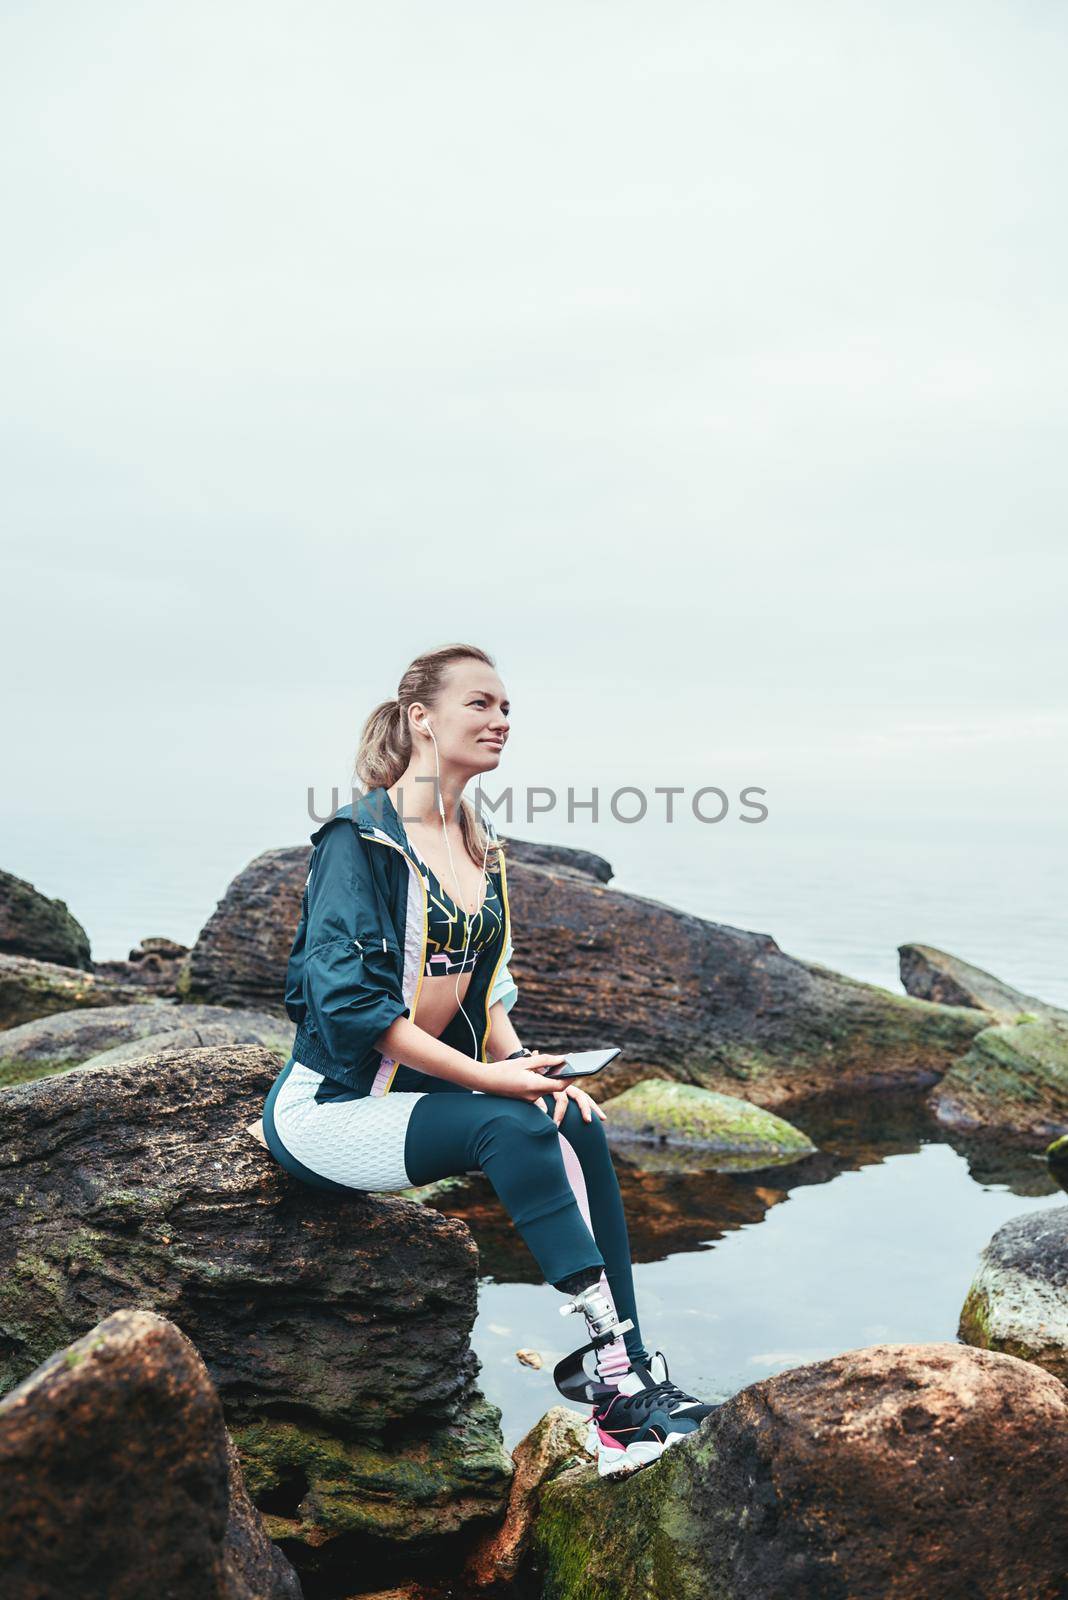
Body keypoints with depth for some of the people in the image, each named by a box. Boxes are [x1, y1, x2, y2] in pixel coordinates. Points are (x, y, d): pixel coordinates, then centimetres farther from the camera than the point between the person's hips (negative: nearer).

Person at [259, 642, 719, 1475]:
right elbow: (346, 996, -21)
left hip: (424, 1086, 7)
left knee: (578, 1123, -18)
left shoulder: (483, 847, 9)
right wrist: (488, 1076, -24)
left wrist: (521, 1059, -8)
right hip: (330, 1103, -7)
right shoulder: (361, 837, -14)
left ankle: (619, 1377, -17)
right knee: (514, 1126, -30)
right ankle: (611, 1355, -24)